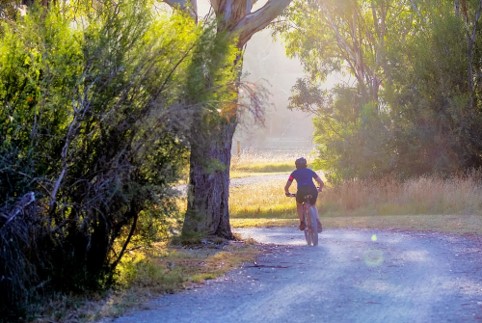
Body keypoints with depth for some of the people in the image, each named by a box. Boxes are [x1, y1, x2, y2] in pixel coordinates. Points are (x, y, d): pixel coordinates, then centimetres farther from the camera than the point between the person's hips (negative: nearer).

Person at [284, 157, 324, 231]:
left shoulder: (295, 173, 24)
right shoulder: (310, 171, 27)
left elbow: (286, 186, 24)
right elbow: (321, 183, 27)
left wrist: (287, 193, 45)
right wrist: (319, 189, 47)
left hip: (301, 191, -1)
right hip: (313, 190, 2)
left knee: (299, 205, 31)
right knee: (313, 206, 30)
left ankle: (302, 222, 14)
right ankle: (317, 222, 7)